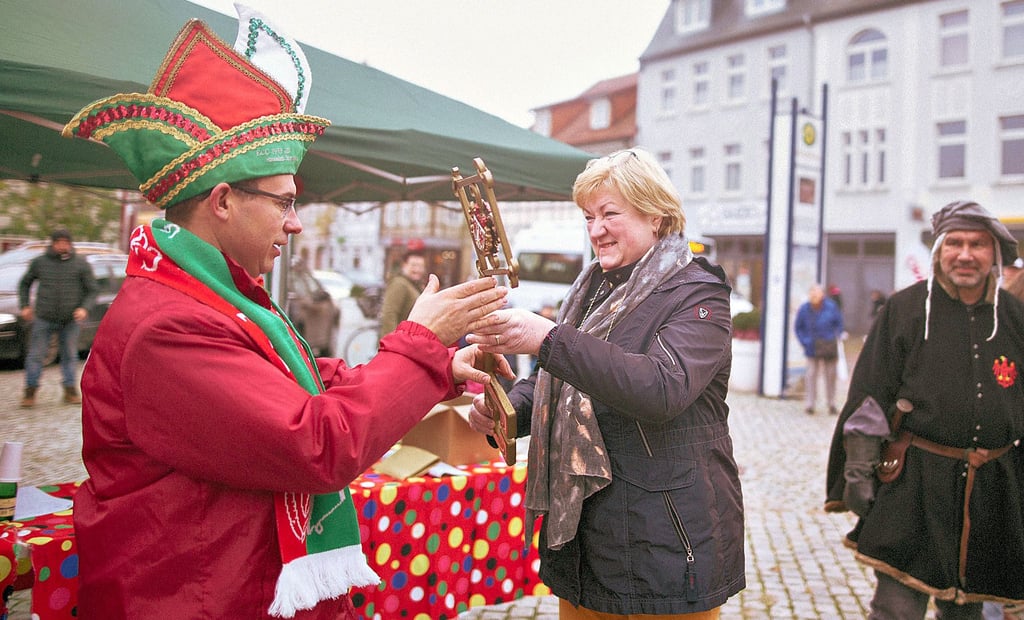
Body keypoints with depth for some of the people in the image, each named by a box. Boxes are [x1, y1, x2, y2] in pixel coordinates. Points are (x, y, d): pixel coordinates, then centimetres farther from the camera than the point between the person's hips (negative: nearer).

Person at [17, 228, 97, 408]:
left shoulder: (81, 264, 1)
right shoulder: (39, 262, 4)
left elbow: (91, 290, 3)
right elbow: (24, 284, 17)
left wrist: (84, 308, -13)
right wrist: (25, 306, 6)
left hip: (71, 320, 0)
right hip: (43, 319, 0)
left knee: (70, 355, 8)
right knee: (35, 355, 2)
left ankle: (70, 390, 17)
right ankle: (30, 391, 12)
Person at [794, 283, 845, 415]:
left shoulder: (831, 306, -6)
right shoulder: (804, 309, -5)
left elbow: (839, 322, 7)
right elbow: (798, 327, 6)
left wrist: (836, 337, -1)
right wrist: (804, 341, -2)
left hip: (829, 346, 1)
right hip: (813, 348, -1)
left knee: (830, 374, 9)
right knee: (811, 374, -4)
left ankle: (831, 404, 20)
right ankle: (809, 404, 2)